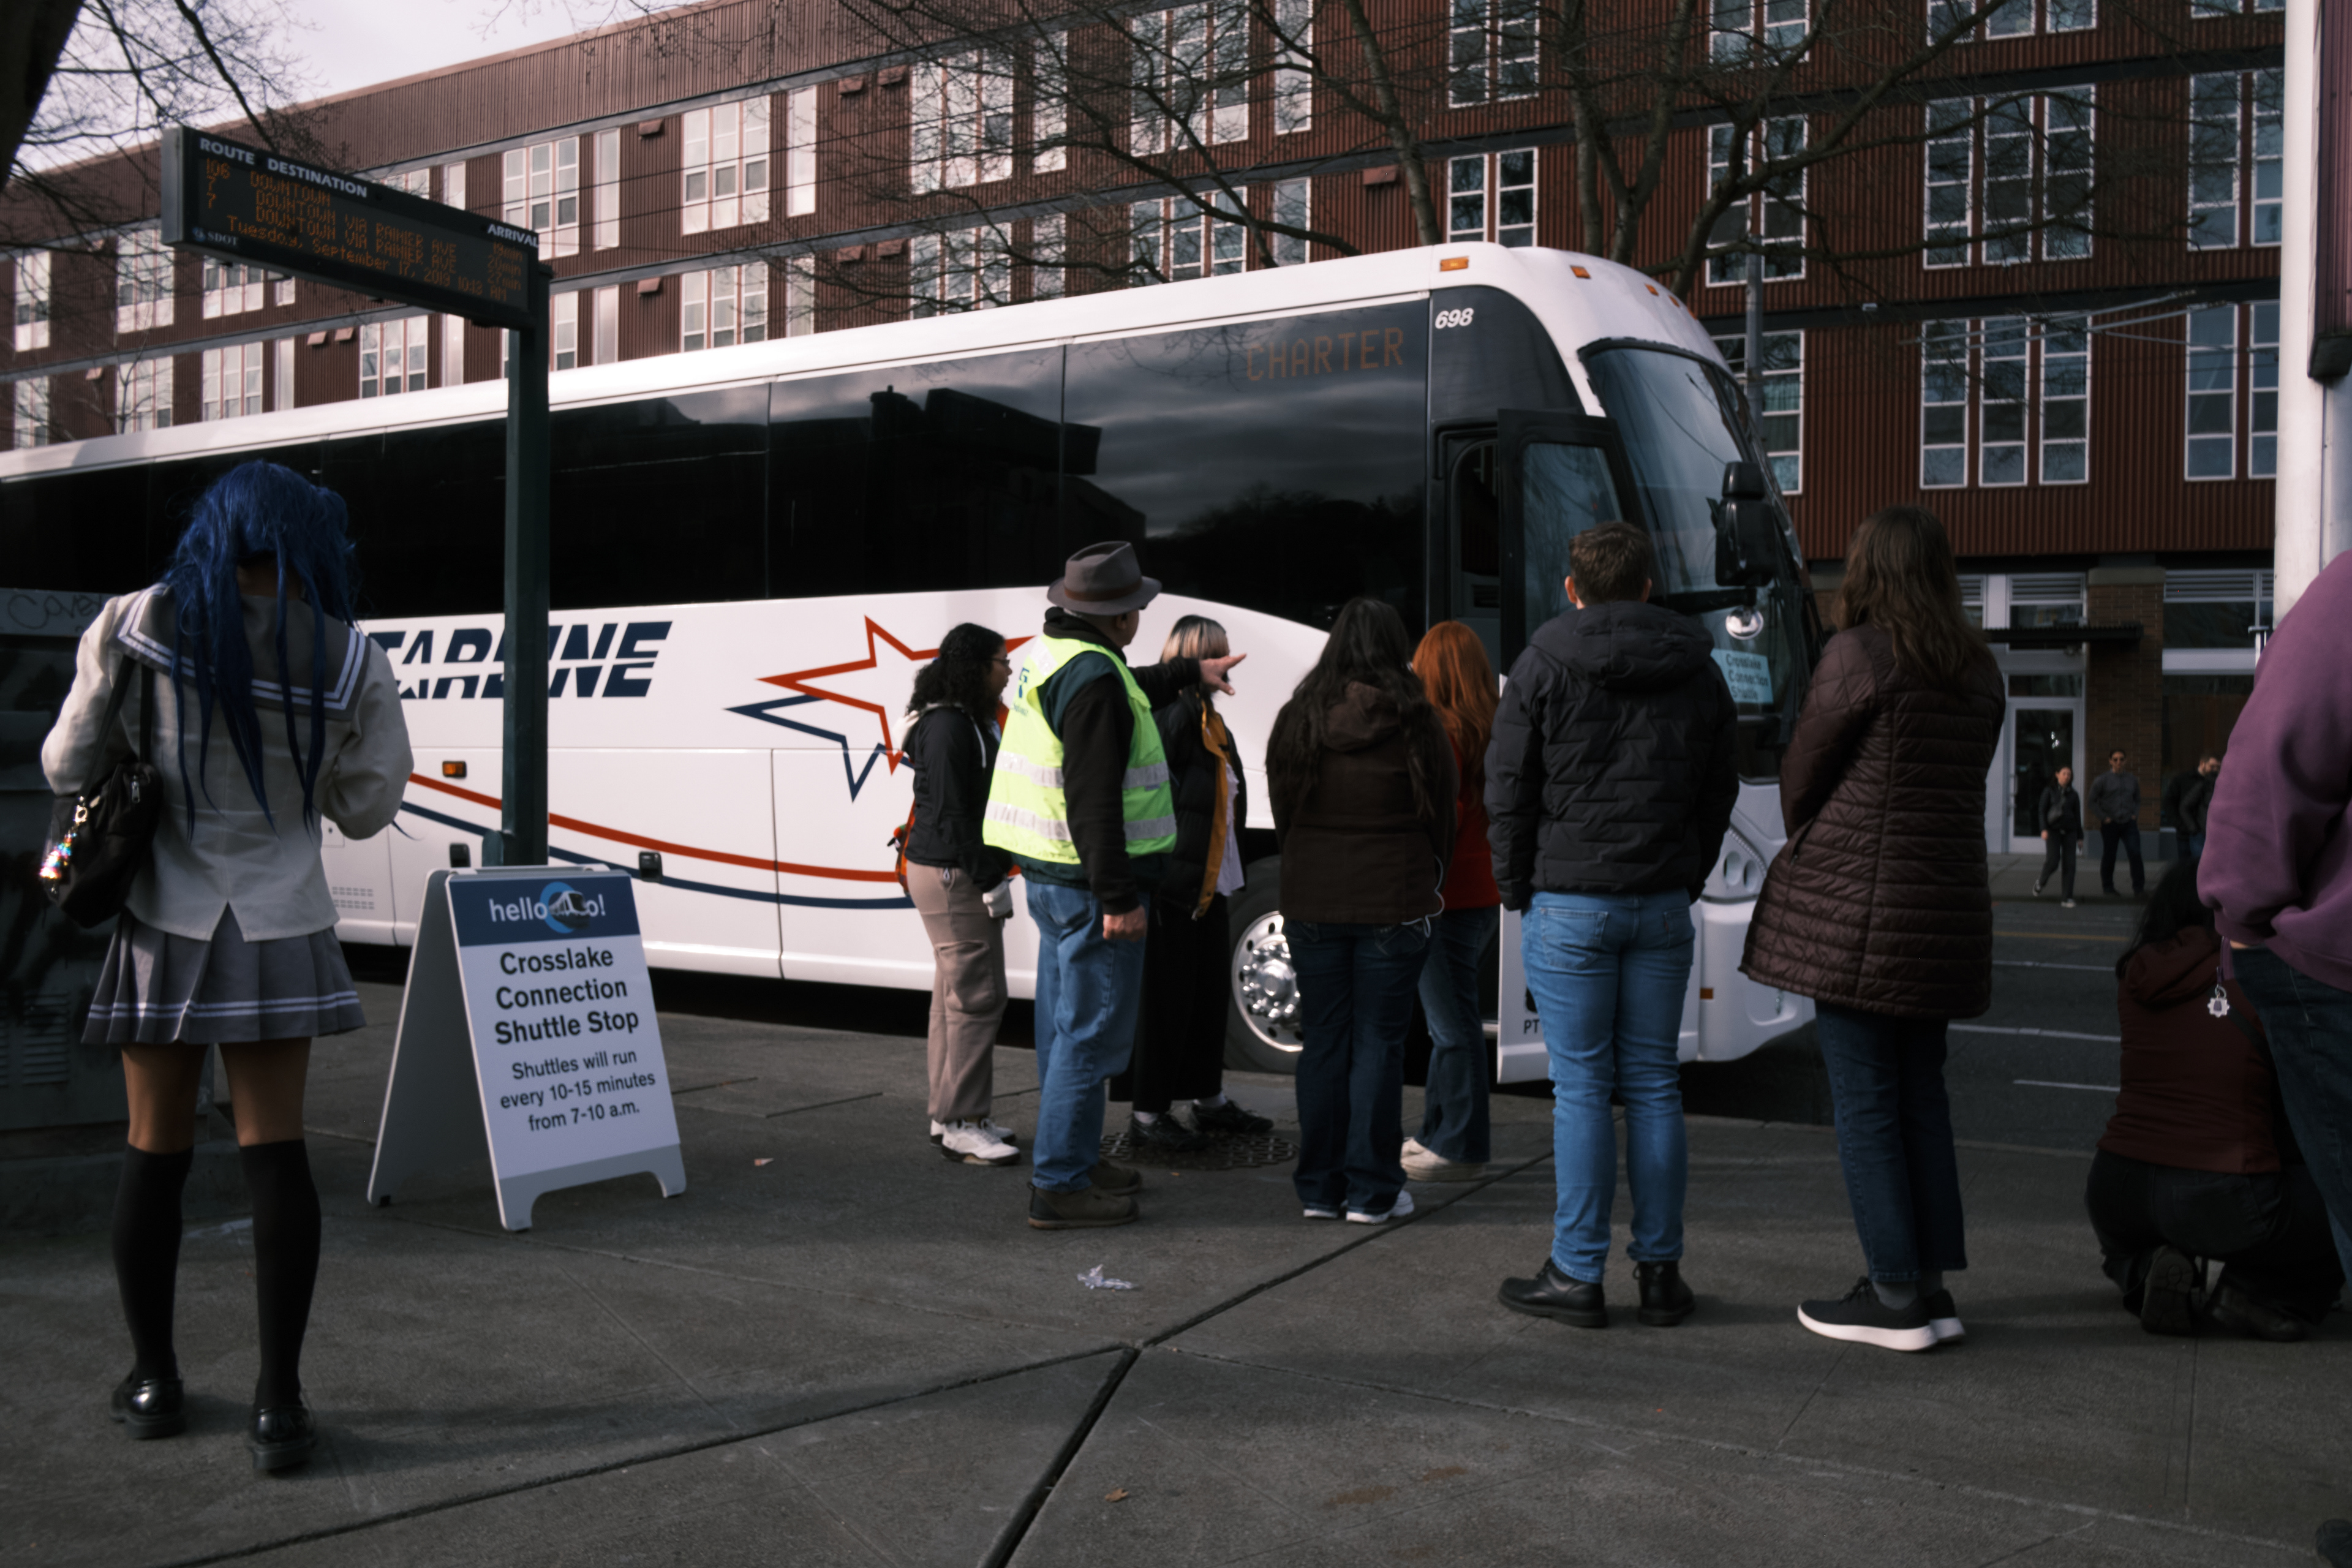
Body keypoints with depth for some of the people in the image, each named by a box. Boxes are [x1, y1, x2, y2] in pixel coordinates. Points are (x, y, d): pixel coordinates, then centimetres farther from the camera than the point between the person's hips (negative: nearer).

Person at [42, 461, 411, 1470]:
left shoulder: (136, 627, -8)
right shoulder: (349, 661, -8)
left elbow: (69, 768, -1)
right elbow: (364, 808, 1)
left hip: (162, 928, 1)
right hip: (278, 932, 0)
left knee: (155, 1154, 12)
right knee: (274, 1151, 3)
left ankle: (154, 1383, 25)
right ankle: (279, 1401, 2)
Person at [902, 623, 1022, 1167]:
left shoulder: (973, 721, 15)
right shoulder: (948, 726, -17)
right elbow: (950, 816, -21)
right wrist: (990, 878, -21)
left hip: (959, 874, 11)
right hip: (952, 876, -11)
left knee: (955, 995, 15)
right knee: (977, 996, -8)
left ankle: (950, 1114, 23)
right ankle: (961, 1125, -2)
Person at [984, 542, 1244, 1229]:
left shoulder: (1050, 655, 13)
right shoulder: (1093, 676, -20)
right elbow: (1094, 799, -25)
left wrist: (1188, 672, 47)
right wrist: (1117, 897, -24)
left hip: (1050, 873, 11)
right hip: (1088, 881, -11)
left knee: (1067, 1024, 19)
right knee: (1092, 1032, -3)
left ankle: (1074, 1156, 32)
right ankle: (1058, 1184, 3)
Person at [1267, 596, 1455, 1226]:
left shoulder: (1297, 720, 0)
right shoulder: (1416, 723, -8)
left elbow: (1282, 812, 9)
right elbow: (1441, 816, 2)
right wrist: (1425, 883, 18)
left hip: (1311, 907, 3)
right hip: (1393, 907, -2)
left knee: (1323, 1043, 9)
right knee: (1378, 1044, 4)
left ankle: (1319, 1187, 15)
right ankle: (1372, 1192, 8)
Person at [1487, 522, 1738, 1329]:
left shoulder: (1546, 665, -4)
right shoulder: (1698, 669, 9)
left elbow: (1509, 791, -4)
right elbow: (1721, 789, 14)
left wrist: (1516, 888, 7)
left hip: (1569, 905, -4)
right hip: (1663, 906, 4)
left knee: (1580, 1088, -1)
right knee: (1654, 1085, 8)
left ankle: (1577, 1275, 5)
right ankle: (1660, 1273, 14)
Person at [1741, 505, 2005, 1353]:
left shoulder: (1860, 654, -11)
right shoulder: (1979, 670, 11)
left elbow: (1801, 775, -4)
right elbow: (1963, 781, 13)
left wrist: (1804, 842, 17)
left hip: (1854, 903, -7)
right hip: (1946, 906, 7)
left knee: (1864, 1100, 0)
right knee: (1921, 1093, 15)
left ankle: (1896, 1297, 5)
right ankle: (1933, 1284, 19)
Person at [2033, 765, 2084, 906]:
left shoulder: (2074, 795, 10)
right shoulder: (2049, 791, 3)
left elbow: (2077, 816, 11)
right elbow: (2042, 811, -3)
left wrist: (2080, 837, 6)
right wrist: (2044, 829, -16)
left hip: (2069, 831, 2)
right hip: (2053, 830, -2)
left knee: (2069, 864, -7)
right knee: (2053, 861, -19)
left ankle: (2067, 899, -6)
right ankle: (2041, 882, 13)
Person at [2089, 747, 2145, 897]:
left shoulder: (2132, 780, 11)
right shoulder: (2102, 780, 2)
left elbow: (2137, 799, 23)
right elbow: (2092, 801, 2)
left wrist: (2135, 814, 7)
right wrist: (2104, 818, -6)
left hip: (2129, 823, 2)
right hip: (2110, 824, -2)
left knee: (2135, 853, -14)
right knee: (2109, 857, 6)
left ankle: (2139, 887, -10)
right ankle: (2108, 888, 20)